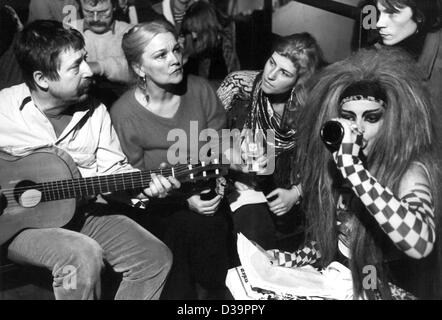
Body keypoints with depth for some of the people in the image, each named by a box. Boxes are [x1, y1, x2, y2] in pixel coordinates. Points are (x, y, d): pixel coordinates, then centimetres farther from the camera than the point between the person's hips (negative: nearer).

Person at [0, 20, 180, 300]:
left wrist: (144, 184, -16)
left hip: (83, 210, 5)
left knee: (156, 257, -8)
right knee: (83, 255, -33)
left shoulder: (95, 112, 1)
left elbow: (113, 170, 4)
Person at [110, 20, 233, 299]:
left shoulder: (199, 90, -3)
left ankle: (217, 289, 5)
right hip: (163, 206, -2)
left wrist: (217, 182, -13)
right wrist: (185, 201, -18)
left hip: (207, 196, 3)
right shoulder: (123, 114, -13)